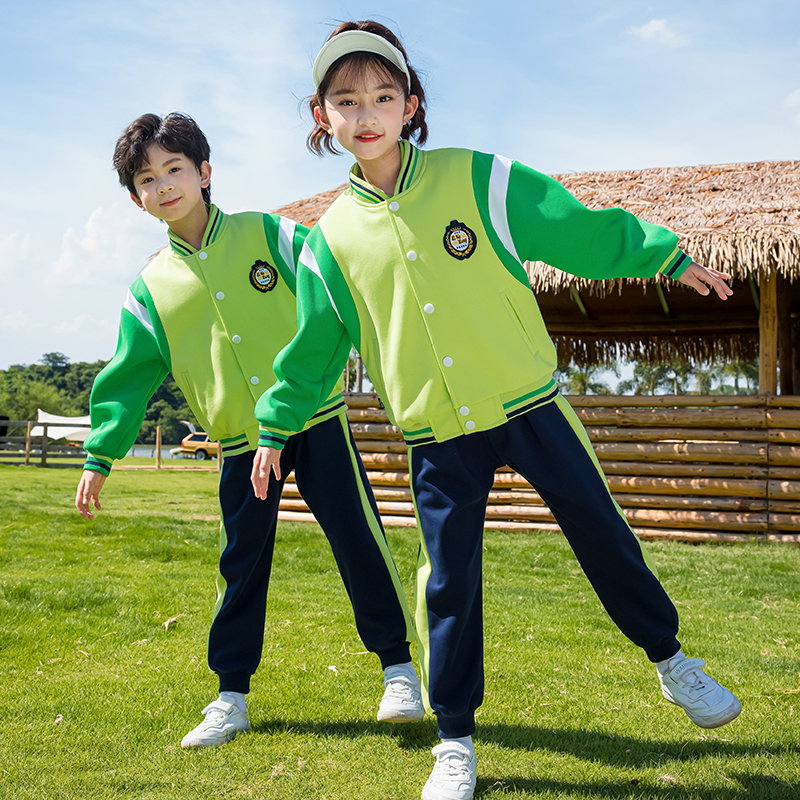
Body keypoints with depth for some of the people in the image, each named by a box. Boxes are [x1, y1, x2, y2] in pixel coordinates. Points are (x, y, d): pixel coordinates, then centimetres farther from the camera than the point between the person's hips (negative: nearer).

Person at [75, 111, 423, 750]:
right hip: (243, 443, 2)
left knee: (359, 540, 0)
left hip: (316, 419, -2)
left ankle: (398, 665, 17)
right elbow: (129, 376, 9)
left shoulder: (266, 235, 1)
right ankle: (231, 696, 21)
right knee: (241, 564, 8)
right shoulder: (151, 289, 6)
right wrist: (101, 454, 6)